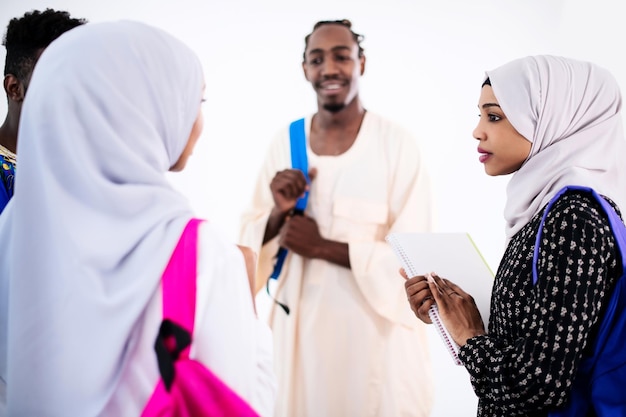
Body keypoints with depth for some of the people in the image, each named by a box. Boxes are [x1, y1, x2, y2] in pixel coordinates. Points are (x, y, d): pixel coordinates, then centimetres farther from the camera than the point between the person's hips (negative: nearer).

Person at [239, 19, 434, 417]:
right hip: (300, 323, 4)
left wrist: (324, 247, -16)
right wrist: (278, 215, -14)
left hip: (373, 327, -3)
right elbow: (250, 240, 6)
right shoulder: (285, 141, 1)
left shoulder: (398, 145, -12)